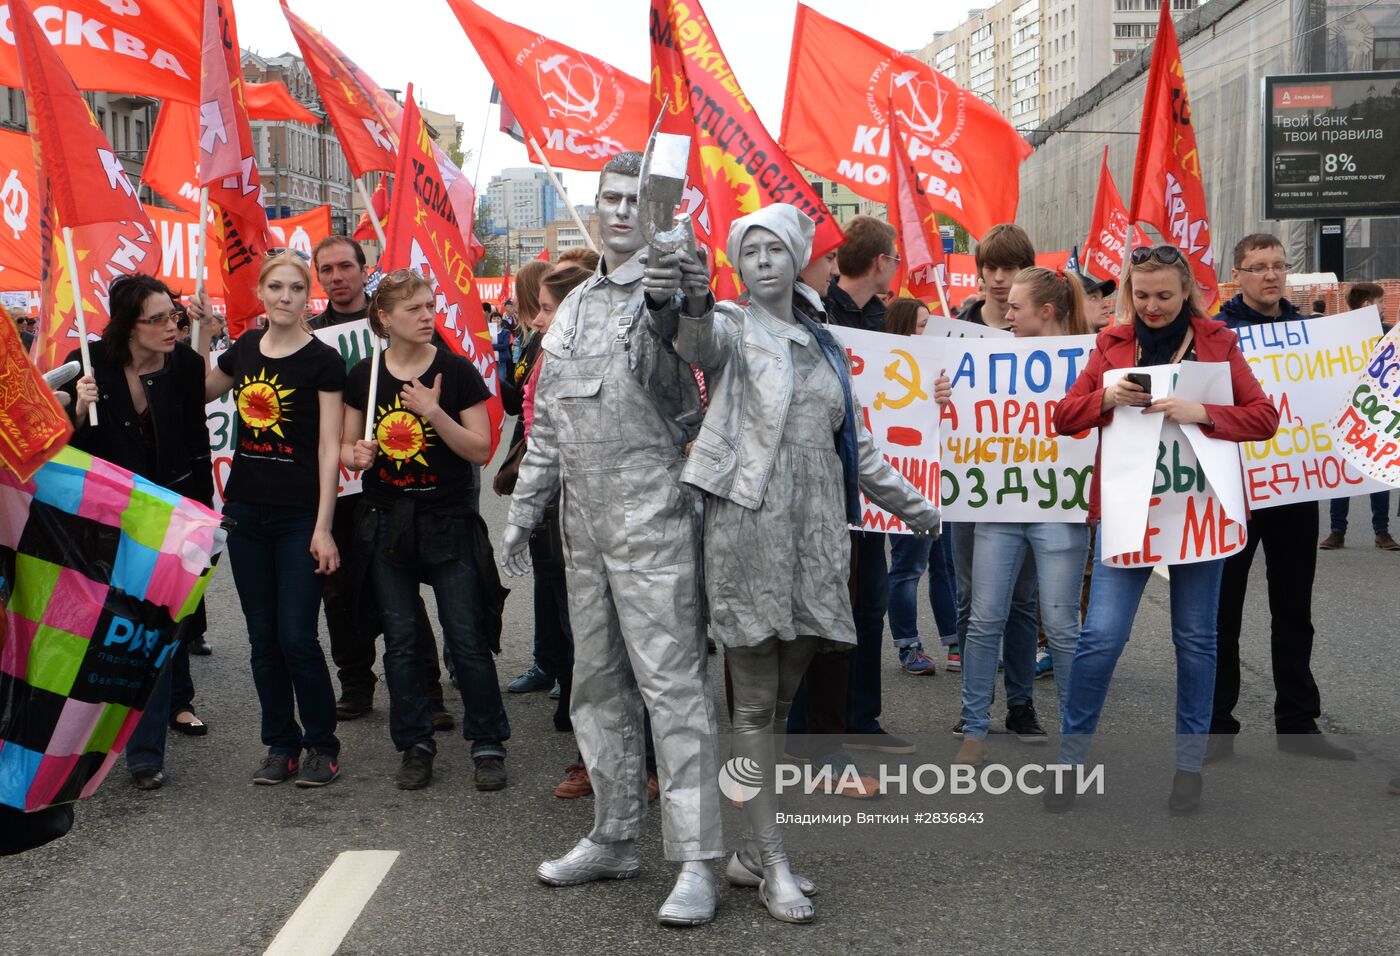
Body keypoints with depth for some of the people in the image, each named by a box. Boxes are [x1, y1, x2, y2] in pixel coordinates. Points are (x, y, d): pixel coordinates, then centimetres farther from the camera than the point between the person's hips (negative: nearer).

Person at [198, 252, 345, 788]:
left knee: (297, 637, -6)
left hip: (300, 516, -5)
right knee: (263, 637, 8)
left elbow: (329, 448, -9)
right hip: (246, 512, 5)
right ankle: (281, 745, 20)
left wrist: (323, 527, -14)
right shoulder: (243, 351, 8)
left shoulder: (322, 360, -6)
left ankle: (322, 746, 10)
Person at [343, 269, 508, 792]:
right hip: (386, 522, 3)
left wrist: (434, 413, -20)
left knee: (467, 640, -2)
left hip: (448, 522, -3)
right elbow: (346, 444, 13)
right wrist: (355, 455, -10)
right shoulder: (363, 375, 4)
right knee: (400, 641, 8)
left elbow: (481, 450, -7)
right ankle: (415, 745, 20)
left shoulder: (457, 371, -4)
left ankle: (488, 744, 11)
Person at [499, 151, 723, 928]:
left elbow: (673, 321, -32)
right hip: (585, 522, 8)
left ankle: (696, 860, -3)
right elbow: (548, 422, 21)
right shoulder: (574, 306, 18)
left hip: (652, 517, -8)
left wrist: (672, 294, -54)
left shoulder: (665, 291, -4)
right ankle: (615, 835, 27)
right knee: (598, 681, 14)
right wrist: (523, 509, 18)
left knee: (671, 681, -8)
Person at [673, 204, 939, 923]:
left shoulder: (823, 346, 19)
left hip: (816, 535, 5)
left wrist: (909, 502, 29)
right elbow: (699, 344, -24)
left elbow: (853, 443, 27)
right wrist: (692, 305, -46)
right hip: (748, 531, -5)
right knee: (754, 707, -2)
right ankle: (774, 868, 2)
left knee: (783, 701, 9)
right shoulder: (733, 328, 2)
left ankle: (754, 844, 21)